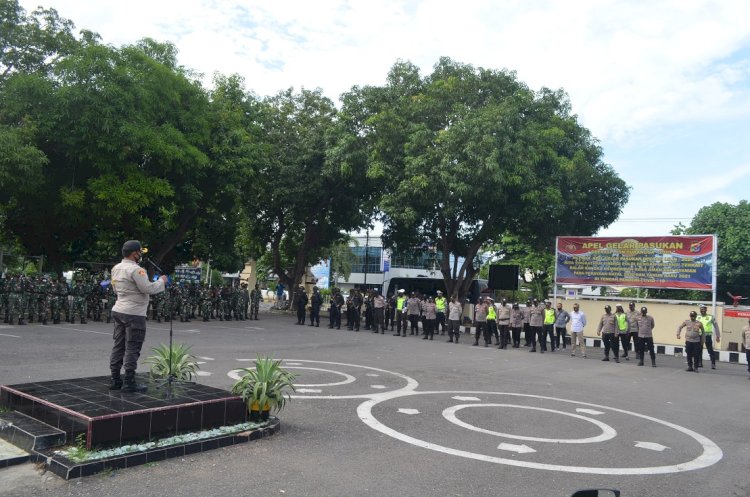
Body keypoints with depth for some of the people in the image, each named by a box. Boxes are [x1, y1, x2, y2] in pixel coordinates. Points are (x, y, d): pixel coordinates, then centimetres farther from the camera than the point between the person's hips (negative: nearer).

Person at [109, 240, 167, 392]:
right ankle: (129, 382, 0)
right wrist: (162, 281, -4)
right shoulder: (136, 270, -16)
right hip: (134, 313, -9)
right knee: (132, 348, -3)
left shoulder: (116, 268, 12)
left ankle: (115, 380, 18)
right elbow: (148, 289, -20)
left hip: (119, 310, 9)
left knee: (119, 346, 12)